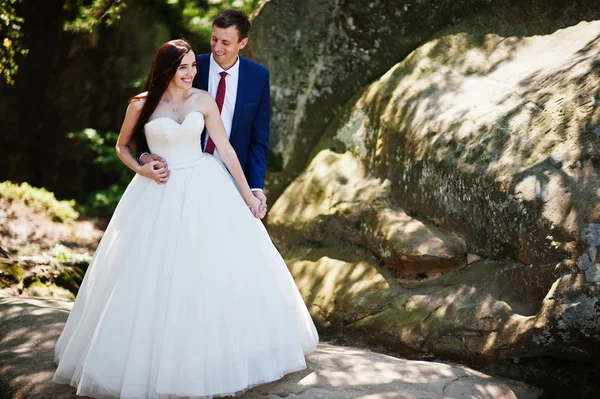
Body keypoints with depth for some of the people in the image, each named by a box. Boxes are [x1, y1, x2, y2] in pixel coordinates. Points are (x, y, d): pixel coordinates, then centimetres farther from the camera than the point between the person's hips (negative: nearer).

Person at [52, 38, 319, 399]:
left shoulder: (203, 100, -2)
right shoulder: (141, 105, -5)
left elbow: (226, 148, 1)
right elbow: (122, 146, 9)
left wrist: (247, 193, 3)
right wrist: (142, 170, -9)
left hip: (204, 189, 2)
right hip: (159, 195, -1)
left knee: (222, 269, 3)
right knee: (156, 277, 1)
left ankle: (214, 353, 22)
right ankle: (157, 360, 19)